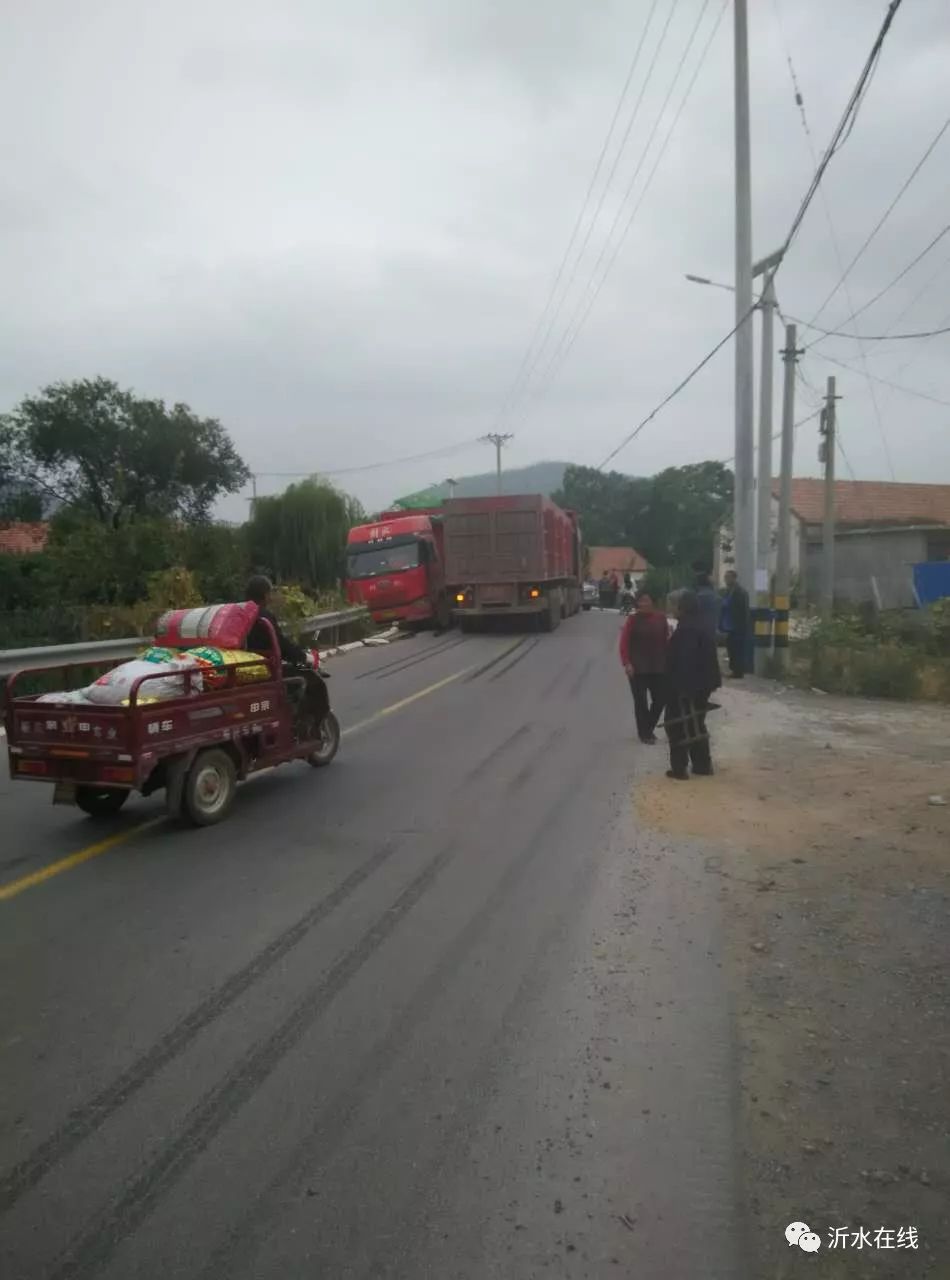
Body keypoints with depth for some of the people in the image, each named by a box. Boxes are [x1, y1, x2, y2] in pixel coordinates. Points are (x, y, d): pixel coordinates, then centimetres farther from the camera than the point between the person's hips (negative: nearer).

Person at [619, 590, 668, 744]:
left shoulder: (660, 617, 2)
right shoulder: (633, 619, -7)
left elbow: (666, 639, 12)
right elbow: (624, 643, -10)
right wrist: (627, 663, -18)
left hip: (658, 666, 3)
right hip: (638, 668, -3)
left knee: (660, 699, 7)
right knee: (640, 701, 1)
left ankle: (648, 728, 29)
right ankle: (644, 732, 16)